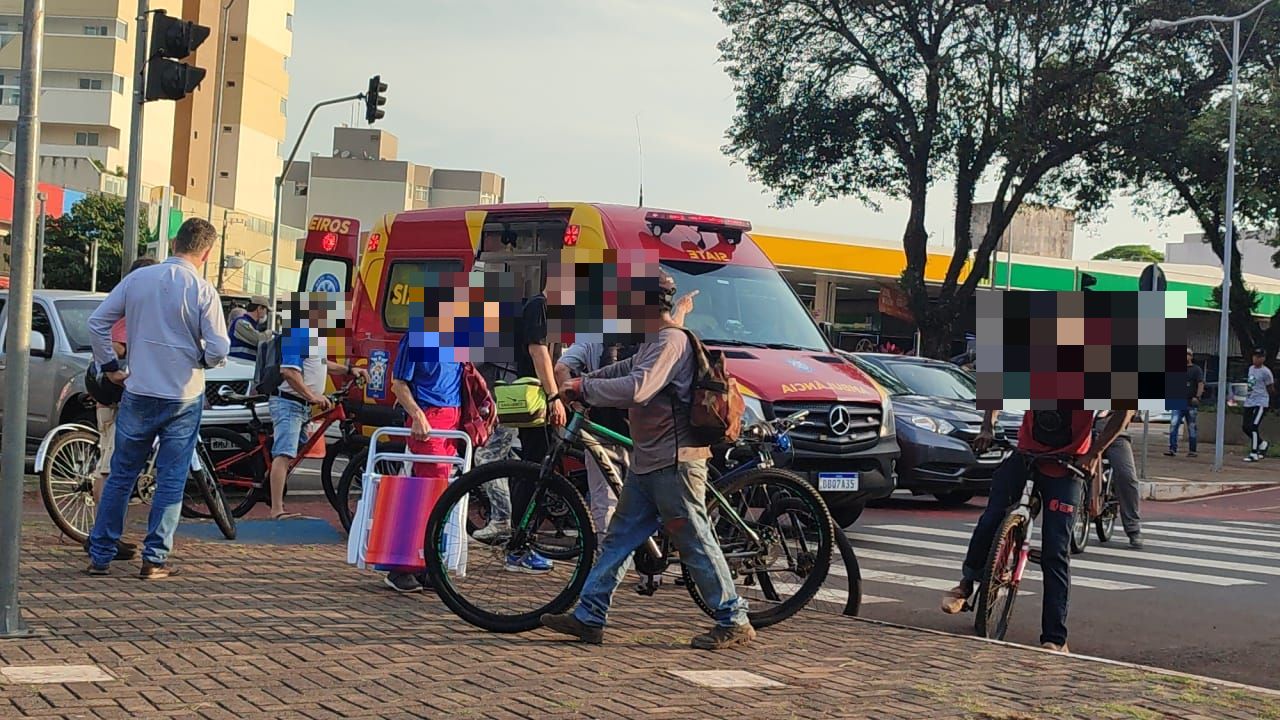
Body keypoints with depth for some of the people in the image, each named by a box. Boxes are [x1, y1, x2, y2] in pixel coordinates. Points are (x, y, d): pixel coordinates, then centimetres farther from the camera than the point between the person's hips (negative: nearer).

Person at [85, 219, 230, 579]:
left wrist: (109, 366, 12)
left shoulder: (138, 278, -1)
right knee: (171, 480, 6)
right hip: (184, 397, -3)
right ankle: (155, 559, 6)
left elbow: (97, 322, 2)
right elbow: (219, 349, -13)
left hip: (138, 393, 3)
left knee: (121, 475, 12)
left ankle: (100, 555, 15)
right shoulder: (203, 291, -10)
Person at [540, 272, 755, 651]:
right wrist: (582, 383, 16)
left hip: (674, 463, -11)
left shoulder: (671, 342, -17)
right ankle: (588, 617, 14)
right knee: (618, 538, 10)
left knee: (696, 543, -4)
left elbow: (636, 389, -29)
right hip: (647, 463, 11)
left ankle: (734, 622, 5)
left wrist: (584, 388, -17)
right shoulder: (655, 343, 17)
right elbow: (624, 370, 30)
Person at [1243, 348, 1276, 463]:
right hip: (1249, 402, 8)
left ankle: (1254, 454, -8)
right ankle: (1263, 444, 29)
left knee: (1253, 427, -14)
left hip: (1260, 403, -8)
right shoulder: (1251, 368, 13)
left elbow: (1271, 390, -6)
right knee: (1246, 427, 8)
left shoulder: (1266, 372, -11)